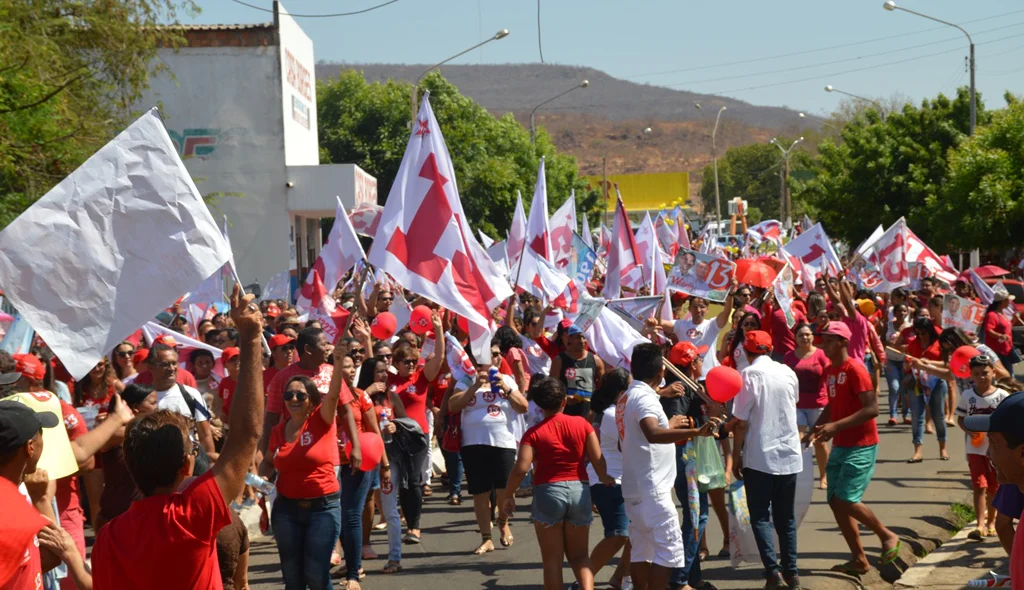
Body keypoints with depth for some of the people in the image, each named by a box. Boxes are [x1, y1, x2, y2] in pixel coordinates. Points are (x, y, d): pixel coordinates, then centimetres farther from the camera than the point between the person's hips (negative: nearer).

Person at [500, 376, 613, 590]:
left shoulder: (534, 433, -5)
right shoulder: (582, 424, 1)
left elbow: (521, 469, -14)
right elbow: (598, 460, -2)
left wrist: (507, 496, -1)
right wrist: (605, 479, 18)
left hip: (548, 492, -2)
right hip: (579, 490, 2)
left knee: (552, 560, 8)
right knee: (579, 555, 15)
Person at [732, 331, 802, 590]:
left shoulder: (749, 375, -10)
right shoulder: (788, 373, 4)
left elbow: (741, 422, -11)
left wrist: (736, 456, -1)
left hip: (759, 457, -4)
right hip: (790, 455, 4)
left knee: (761, 517, 2)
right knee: (786, 517, 13)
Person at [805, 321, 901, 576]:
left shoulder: (855, 369, -16)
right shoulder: (830, 371, 10)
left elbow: (872, 409, -21)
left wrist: (836, 426, -25)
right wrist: (815, 429, 7)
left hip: (860, 446, -9)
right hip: (840, 446, 9)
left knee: (846, 499, -14)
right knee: (835, 501, 6)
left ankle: (888, 536, 8)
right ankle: (859, 559, 15)